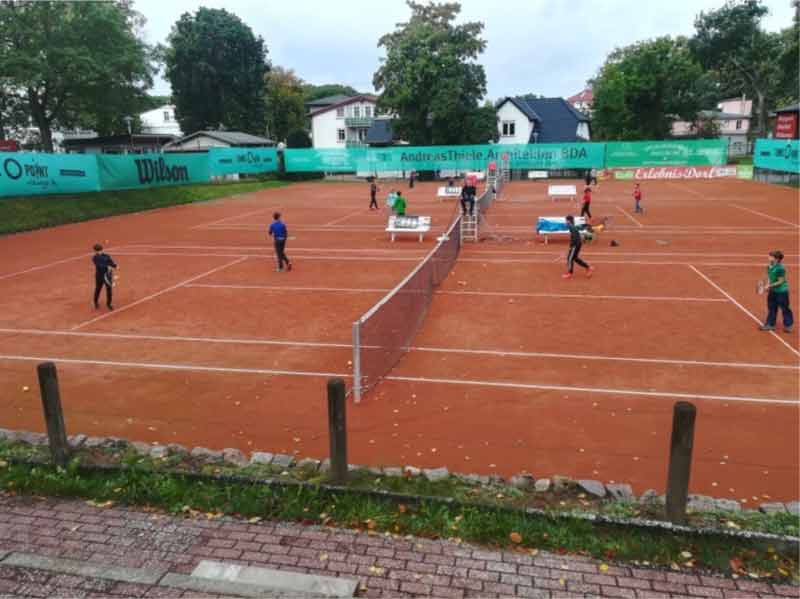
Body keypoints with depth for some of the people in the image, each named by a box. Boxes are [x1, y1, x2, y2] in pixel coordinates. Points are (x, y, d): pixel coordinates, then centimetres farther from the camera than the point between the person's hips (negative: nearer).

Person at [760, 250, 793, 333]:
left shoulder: (780, 268, -23)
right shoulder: (769, 267, 1)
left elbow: (780, 281, -20)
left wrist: (770, 286, -21)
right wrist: (767, 285, -4)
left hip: (781, 291, -8)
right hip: (773, 291, 8)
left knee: (784, 308, 5)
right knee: (771, 308, 13)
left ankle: (788, 325, 19)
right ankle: (770, 324, 21)